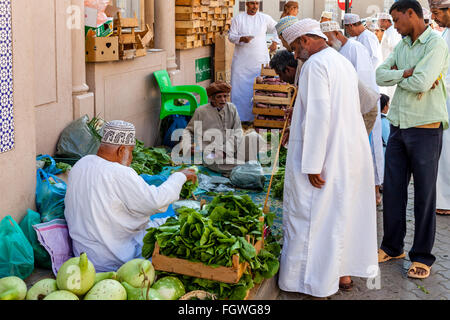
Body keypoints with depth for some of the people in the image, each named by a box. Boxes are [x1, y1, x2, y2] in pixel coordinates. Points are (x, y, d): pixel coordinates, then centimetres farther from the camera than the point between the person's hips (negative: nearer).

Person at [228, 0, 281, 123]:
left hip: (260, 60, 1)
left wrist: (275, 42, 11)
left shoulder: (265, 18, 8)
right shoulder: (238, 19, 5)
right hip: (241, 61, 0)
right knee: (240, 87, -3)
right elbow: (231, 36, 2)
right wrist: (242, 38, -16)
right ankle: (238, 116, 3)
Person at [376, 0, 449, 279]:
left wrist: (396, 78, -5)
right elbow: (380, 75, 3)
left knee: (425, 194, 2)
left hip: (425, 128, -7)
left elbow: (422, 82, -22)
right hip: (399, 126, 7)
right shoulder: (402, 46, 13)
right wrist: (405, 73, -12)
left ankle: (422, 256, 13)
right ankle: (393, 247, 25)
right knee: (392, 189, 11)